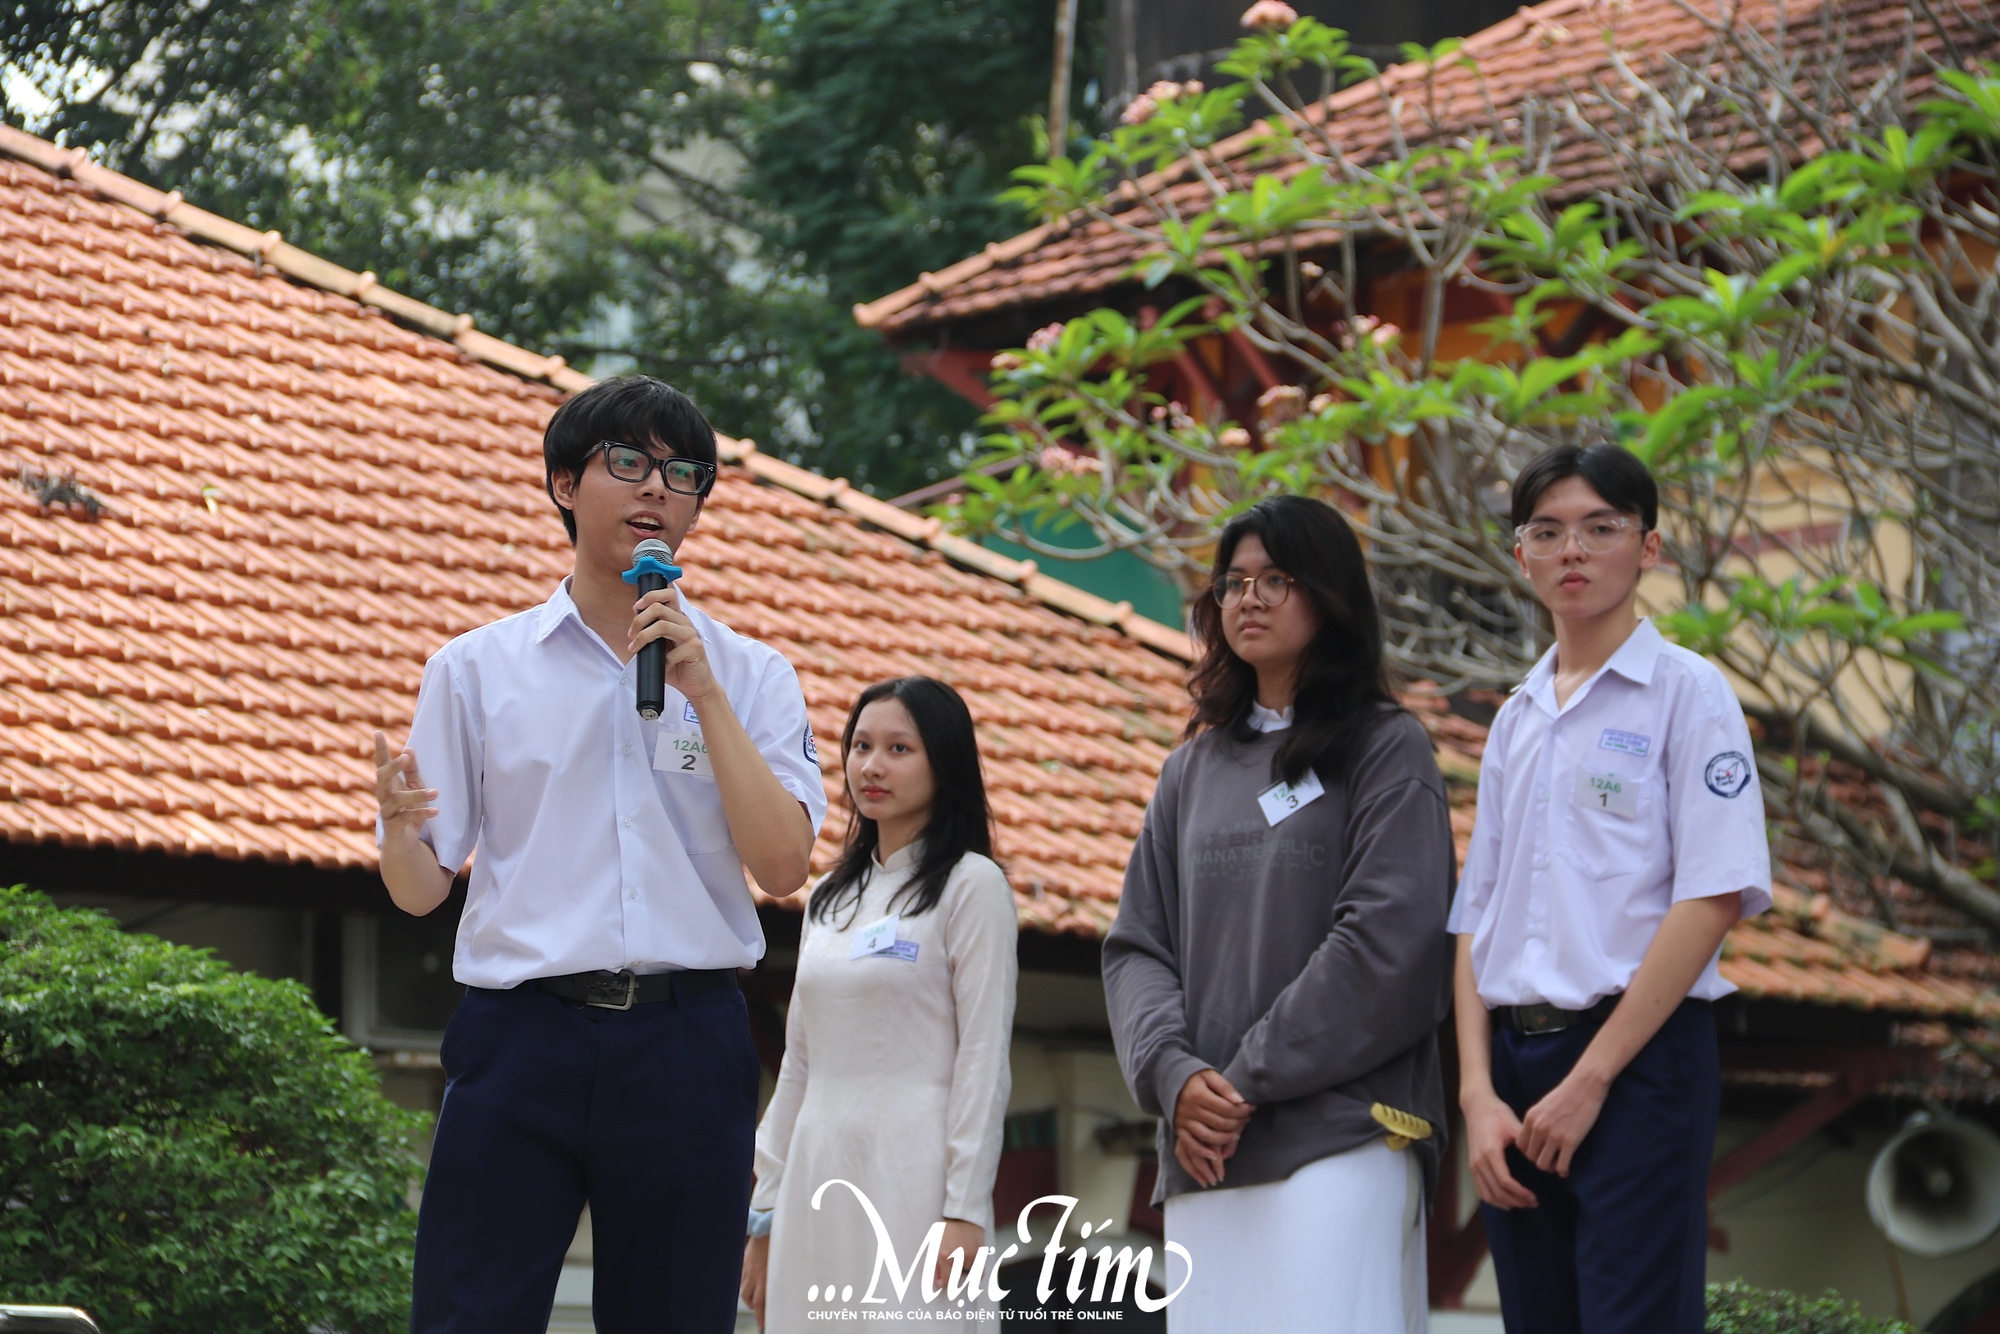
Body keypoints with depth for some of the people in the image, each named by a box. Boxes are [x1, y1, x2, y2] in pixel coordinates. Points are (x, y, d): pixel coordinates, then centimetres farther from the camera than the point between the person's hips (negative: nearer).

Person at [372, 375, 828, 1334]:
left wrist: (704, 693, -8)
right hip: (522, 1036, -1)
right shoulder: (477, 669, 8)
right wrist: (397, 827, -16)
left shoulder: (748, 675, 10)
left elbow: (783, 866, -4)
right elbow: (421, 889, 8)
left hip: (687, 1047, 1)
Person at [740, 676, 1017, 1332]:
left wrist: (964, 1210, -14)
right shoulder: (832, 897, 18)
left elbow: (984, 1056, -7)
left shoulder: (971, 885, -1)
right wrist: (765, 1214, 15)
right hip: (818, 1178, 6)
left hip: (912, 1178, -6)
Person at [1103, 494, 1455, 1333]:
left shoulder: (1386, 749, 3)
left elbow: (1388, 941, -8)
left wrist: (1251, 1078, -10)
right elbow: (1136, 943, 13)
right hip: (1205, 1152, 5)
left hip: (1340, 1136, -5)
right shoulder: (1194, 768, 19)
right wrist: (1173, 1072, -7)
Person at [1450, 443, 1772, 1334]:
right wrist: (1478, 1093, 0)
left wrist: (1589, 1078, -13)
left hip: (1639, 1059, -6)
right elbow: (1476, 919, 14)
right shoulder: (1517, 720, 18)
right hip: (1515, 1060, 6)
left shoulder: (1687, 693, 0)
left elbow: (1714, 897, -10)